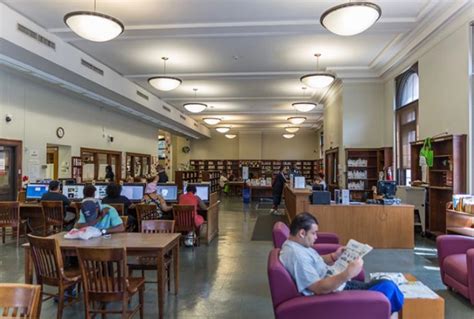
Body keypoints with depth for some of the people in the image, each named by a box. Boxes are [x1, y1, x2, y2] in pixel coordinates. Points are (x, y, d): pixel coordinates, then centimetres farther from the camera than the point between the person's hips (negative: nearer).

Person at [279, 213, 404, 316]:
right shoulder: (296, 255, -29)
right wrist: (348, 274, -35)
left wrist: (334, 256, 4)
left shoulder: (298, 245, 3)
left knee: (387, 285, 13)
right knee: (387, 287, -6)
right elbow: (320, 288, -31)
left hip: (338, 284, 10)